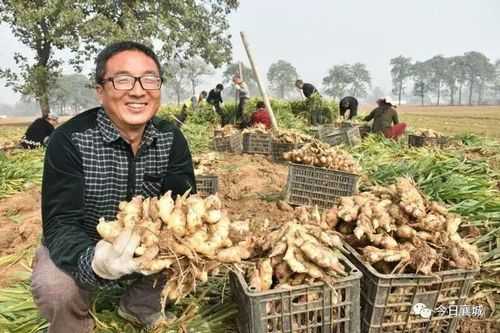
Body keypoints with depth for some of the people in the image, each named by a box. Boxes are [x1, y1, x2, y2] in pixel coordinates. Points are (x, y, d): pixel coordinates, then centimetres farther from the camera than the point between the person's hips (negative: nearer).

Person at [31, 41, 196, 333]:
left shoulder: (171, 139, -10)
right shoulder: (70, 140, -22)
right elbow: (60, 225, -28)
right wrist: (94, 262, -49)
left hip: (147, 250, 4)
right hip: (80, 252, -3)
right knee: (57, 289, -31)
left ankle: (141, 305, 12)